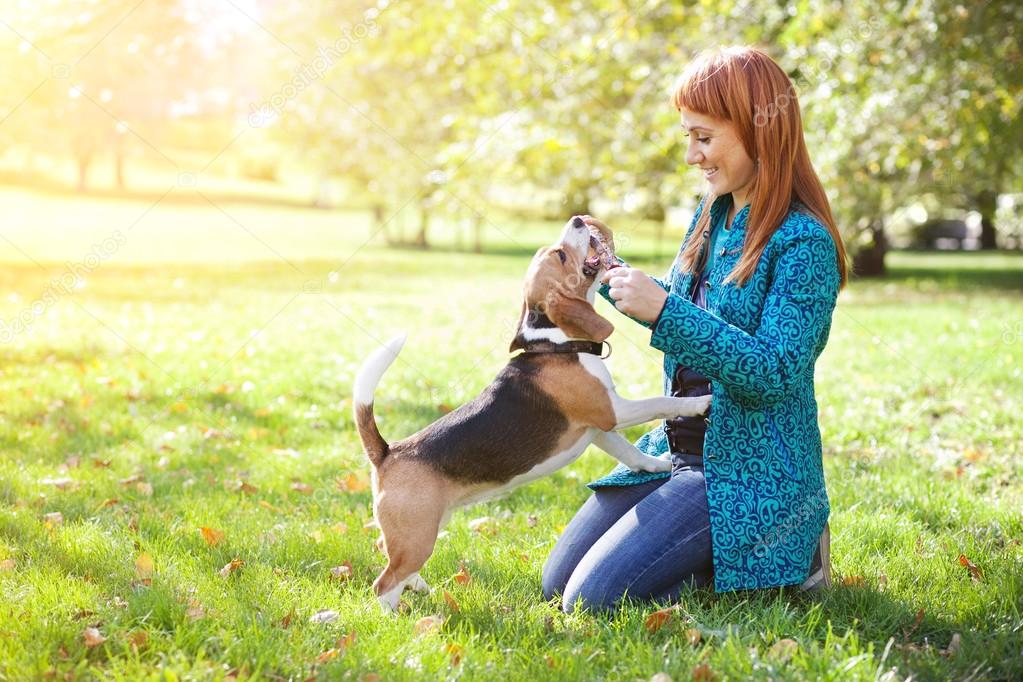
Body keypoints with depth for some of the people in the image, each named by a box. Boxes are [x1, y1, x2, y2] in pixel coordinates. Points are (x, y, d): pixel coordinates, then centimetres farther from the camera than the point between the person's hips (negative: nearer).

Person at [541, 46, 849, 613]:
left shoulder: (803, 243, -19)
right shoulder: (713, 215, 7)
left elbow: (775, 373, -26)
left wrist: (664, 310, -30)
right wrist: (610, 273, 6)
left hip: (752, 472, -9)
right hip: (679, 450, 9)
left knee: (594, 598, -15)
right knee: (557, 584, 8)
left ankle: (790, 555, 1)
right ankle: (715, 551, 21)